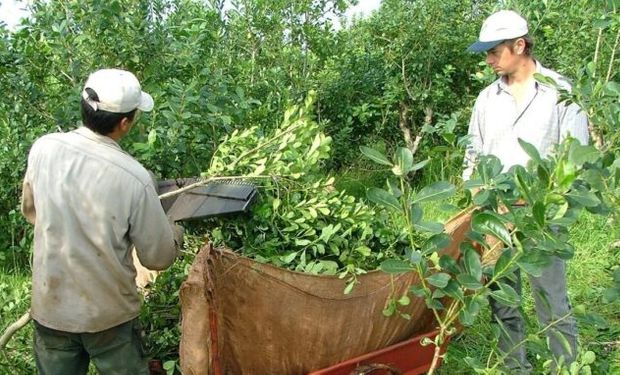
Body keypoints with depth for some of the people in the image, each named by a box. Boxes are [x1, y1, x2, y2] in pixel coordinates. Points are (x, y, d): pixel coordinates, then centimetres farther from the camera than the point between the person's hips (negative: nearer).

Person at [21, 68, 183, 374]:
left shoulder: (43, 149, -12)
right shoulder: (134, 178, -24)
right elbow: (159, 257, -13)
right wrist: (175, 231, 8)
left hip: (50, 308, 4)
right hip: (108, 315, -3)